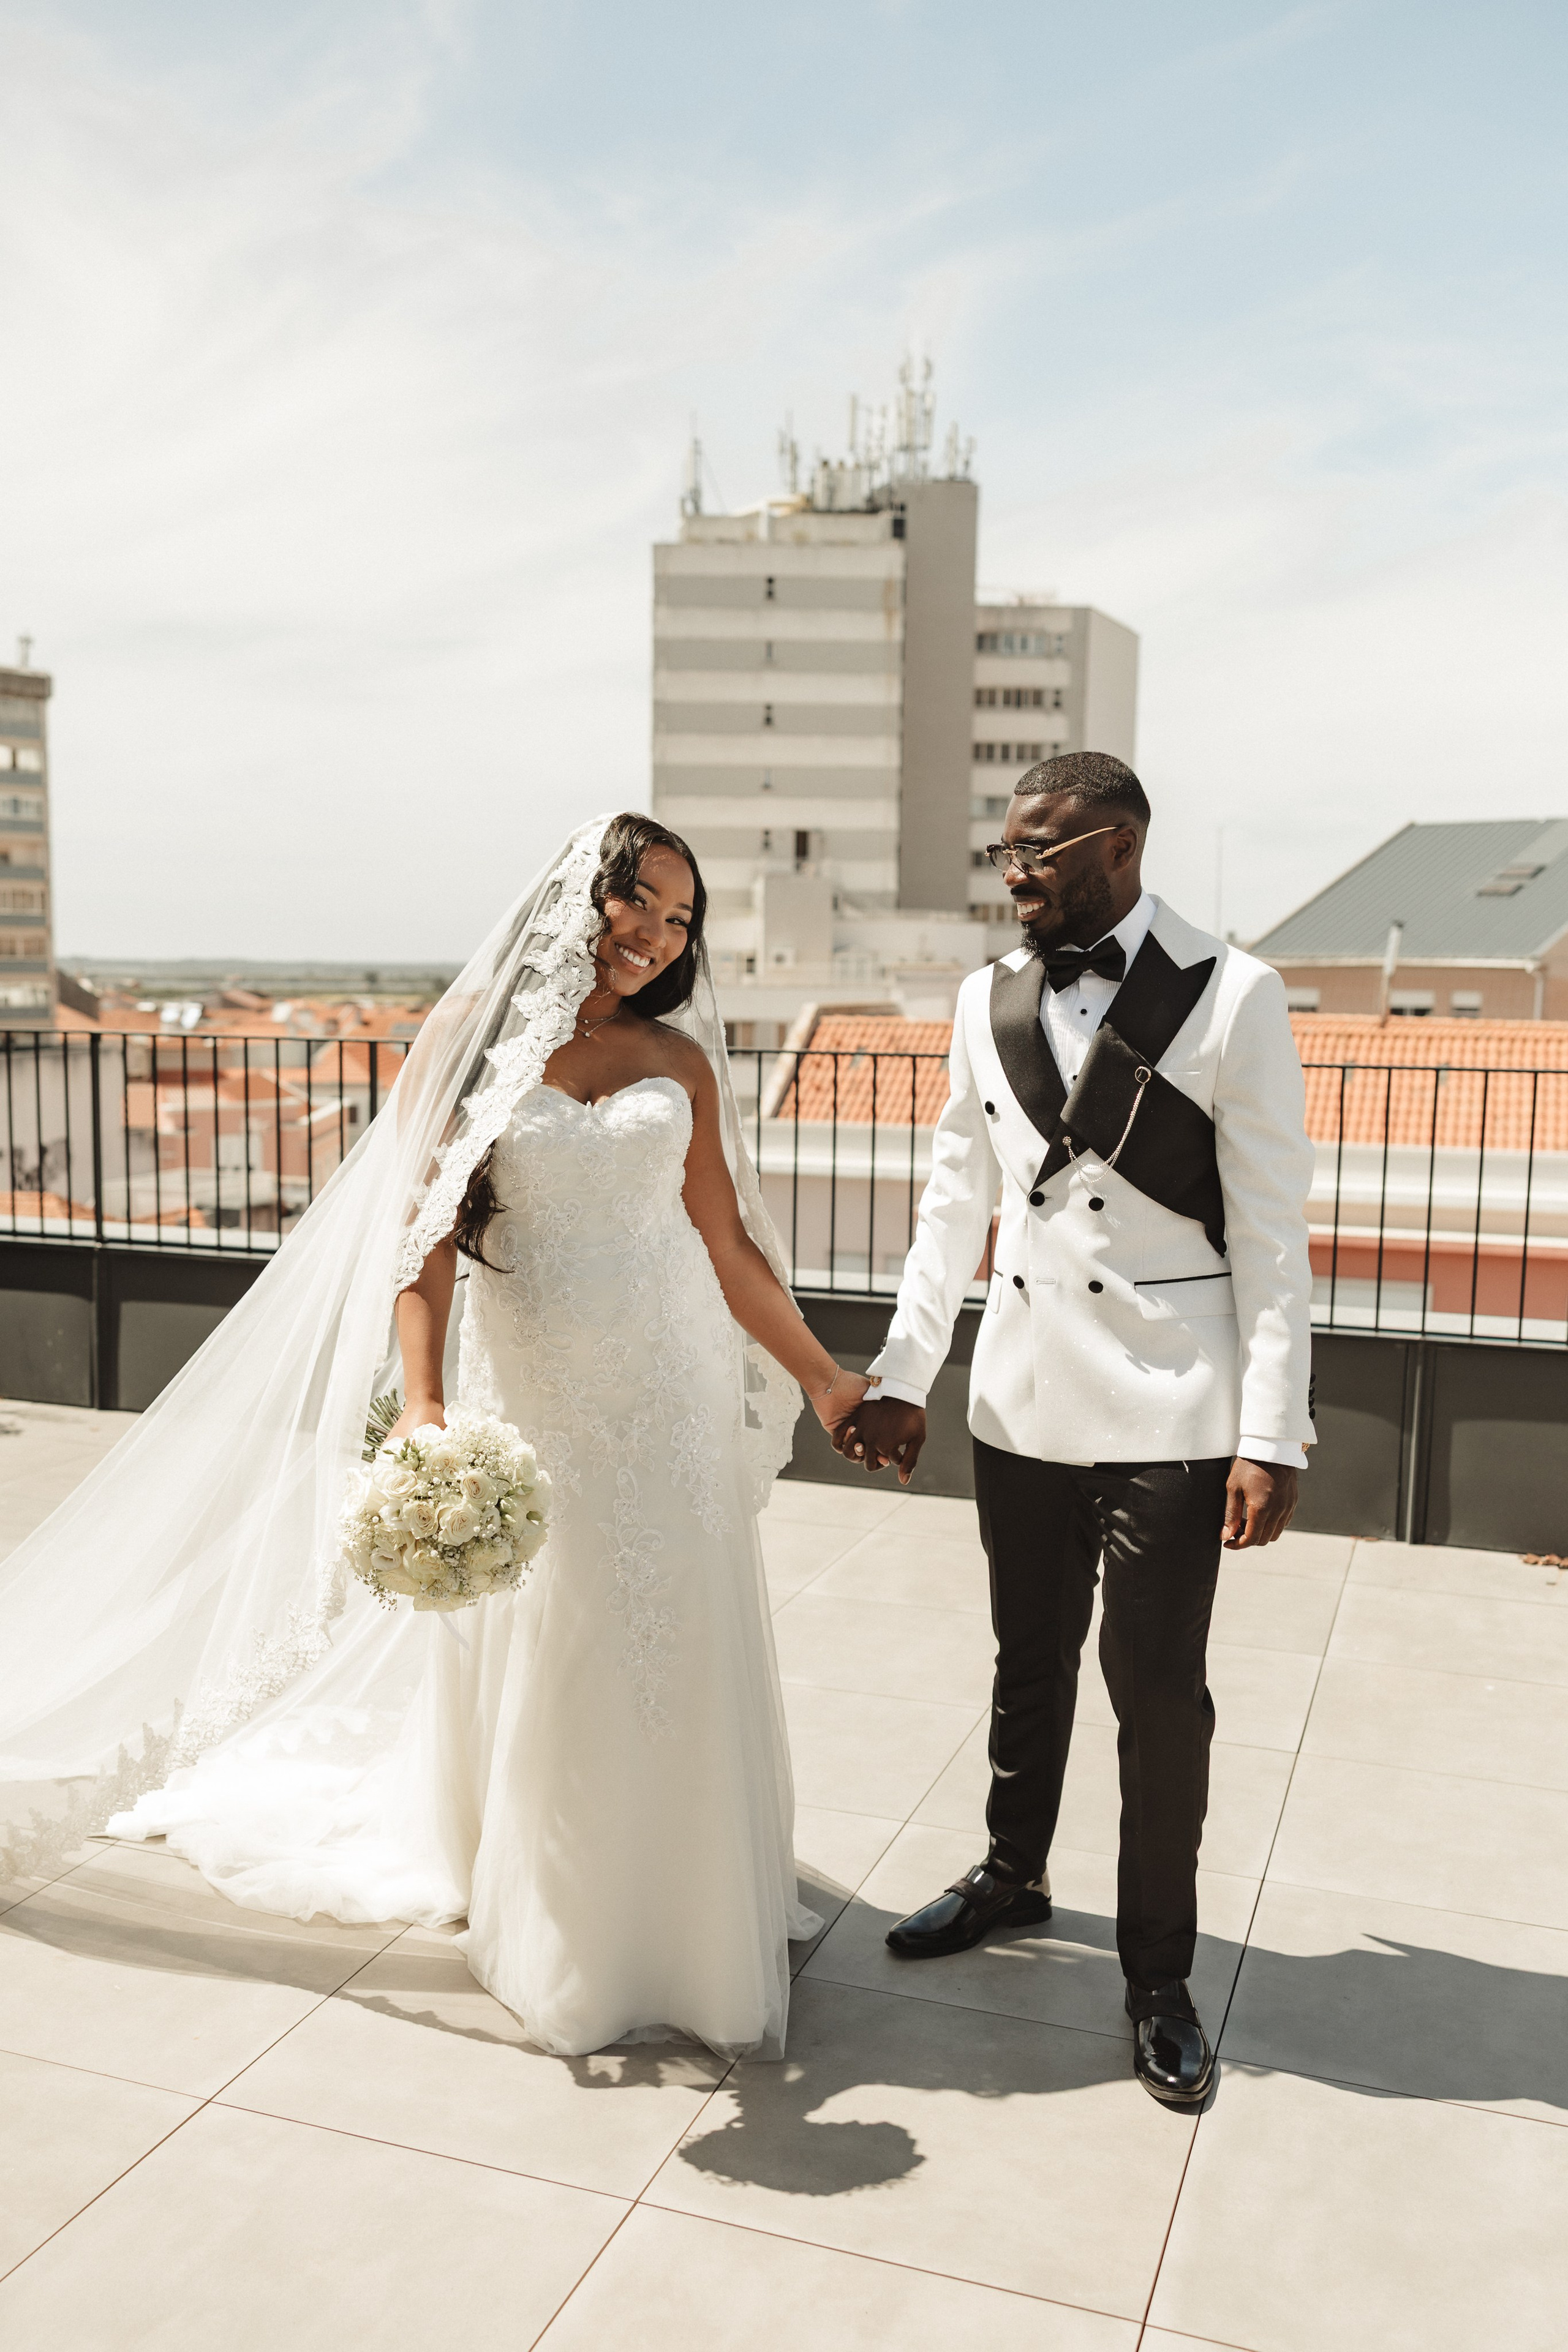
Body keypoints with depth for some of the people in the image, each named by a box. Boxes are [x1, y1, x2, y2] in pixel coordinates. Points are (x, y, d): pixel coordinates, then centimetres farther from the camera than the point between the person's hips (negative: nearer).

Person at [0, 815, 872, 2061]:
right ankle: (554, 1939, 31)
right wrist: (423, 1400, -19)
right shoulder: (478, 1034, -1)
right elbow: (426, 1227, -8)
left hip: (667, 1396, 2)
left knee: (676, 1664, 8)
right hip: (531, 1397, -2)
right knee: (535, 1667, 10)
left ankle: (678, 1917, 28)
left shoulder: (679, 1059, 6)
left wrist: (819, 1376, 14)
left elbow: (728, 1245, 11)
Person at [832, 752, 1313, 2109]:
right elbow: (956, 1201, 10)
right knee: (1030, 1662, 20)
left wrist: (1272, 1438, -12)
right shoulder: (990, 1002, 4)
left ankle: (1159, 1973, 25)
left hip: (1169, 1417, -4)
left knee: (1159, 1692, 5)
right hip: (1021, 1403, 4)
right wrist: (903, 1376, 8)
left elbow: (1271, 1235, -9)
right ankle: (1013, 1878, 43)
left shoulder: (1231, 999, -9)